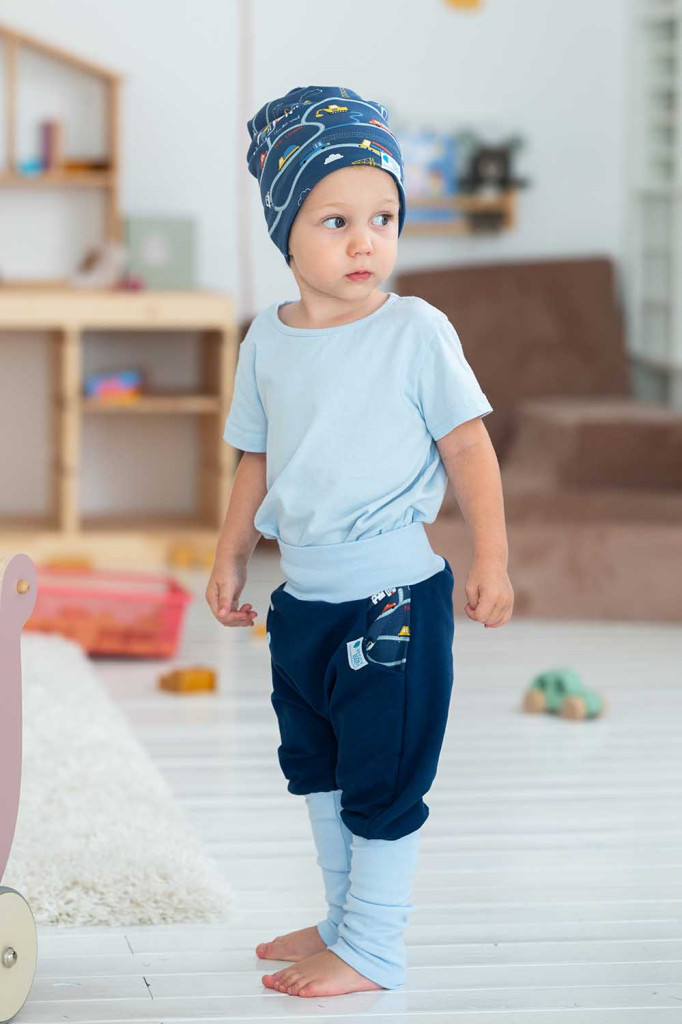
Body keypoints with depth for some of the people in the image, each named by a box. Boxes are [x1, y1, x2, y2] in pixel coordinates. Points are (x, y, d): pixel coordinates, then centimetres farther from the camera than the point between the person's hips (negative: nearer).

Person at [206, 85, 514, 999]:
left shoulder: (416, 331, -12)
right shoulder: (267, 340, 3)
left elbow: (468, 446, -9)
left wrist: (491, 559, -14)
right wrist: (230, 554, 14)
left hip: (393, 597, -6)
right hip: (303, 598, 6)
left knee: (382, 783, 2)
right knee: (315, 770, 19)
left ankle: (374, 952, 16)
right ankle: (346, 921, 36)